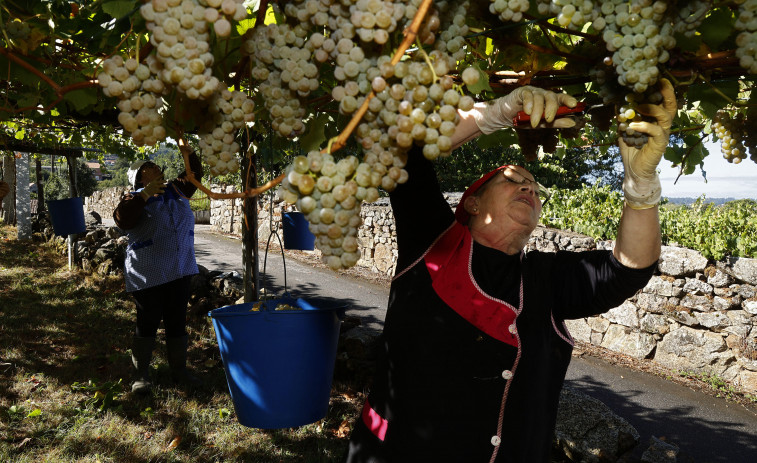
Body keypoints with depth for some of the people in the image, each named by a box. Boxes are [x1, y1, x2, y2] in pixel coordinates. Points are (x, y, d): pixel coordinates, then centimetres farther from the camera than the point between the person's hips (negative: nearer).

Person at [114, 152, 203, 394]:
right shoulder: (136, 199, -3)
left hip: (180, 272, 5)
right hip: (148, 275, -5)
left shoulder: (176, 190, 13)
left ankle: (179, 370, 21)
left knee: (177, 322, 10)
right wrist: (145, 194, -25)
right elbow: (122, 219, -21)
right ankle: (142, 374, 13)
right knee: (148, 323, 2)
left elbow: (194, 172, 22)